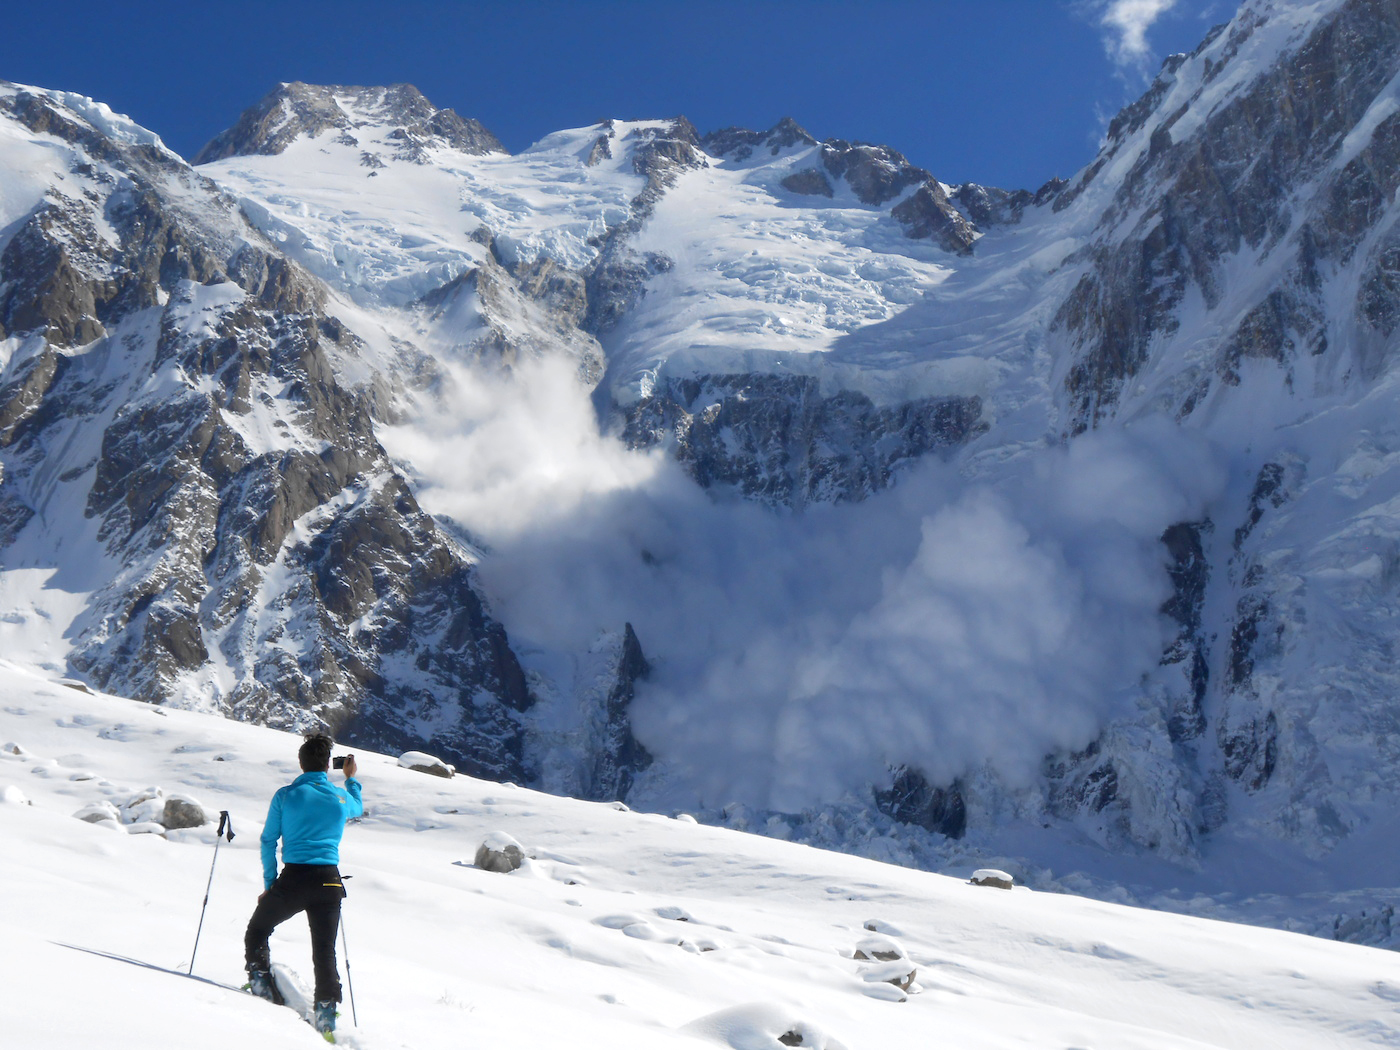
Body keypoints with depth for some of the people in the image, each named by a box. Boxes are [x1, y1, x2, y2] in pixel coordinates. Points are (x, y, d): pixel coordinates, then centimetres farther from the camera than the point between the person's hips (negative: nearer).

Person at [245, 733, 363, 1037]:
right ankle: (326, 1009, 3)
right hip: (329, 881, 2)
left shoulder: (285, 795, -1)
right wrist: (352, 779, 45)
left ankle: (260, 980, 11)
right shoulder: (341, 797, 4)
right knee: (325, 951, 8)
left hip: (293, 878, -2)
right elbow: (358, 808, 29)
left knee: (257, 931, 22)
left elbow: (268, 841, 3)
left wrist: (269, 885, 11)